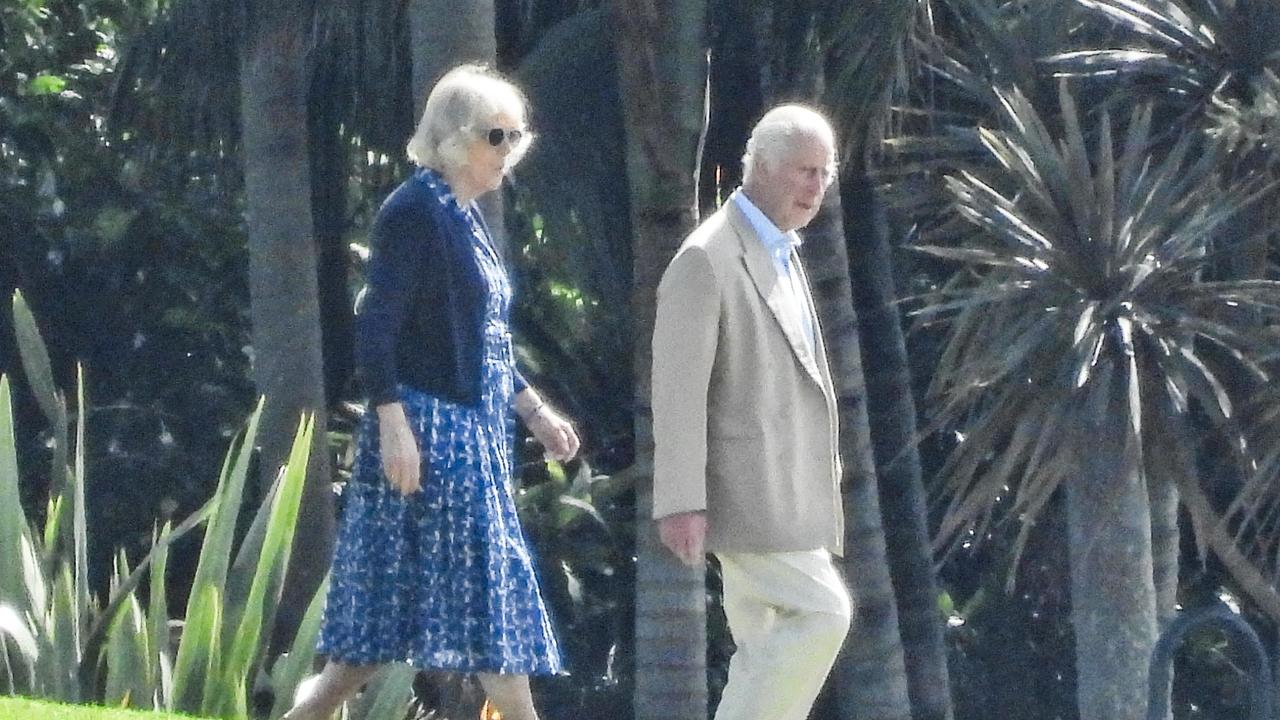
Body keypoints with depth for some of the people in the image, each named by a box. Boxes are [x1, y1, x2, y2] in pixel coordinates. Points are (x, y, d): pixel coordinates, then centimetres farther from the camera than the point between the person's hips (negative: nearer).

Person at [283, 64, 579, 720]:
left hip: (475, 433, 9)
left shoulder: (465, 217, 16)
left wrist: (533, 411, 18)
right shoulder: (415, 211, -11)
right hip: (428, 432, -9)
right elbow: (376, 325, -17)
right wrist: (392, 423, -23)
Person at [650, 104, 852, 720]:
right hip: (744, 490, -10)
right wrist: (680, 503, -21)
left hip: (784, 499, 10)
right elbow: (678, 386, -15)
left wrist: (817, 499, 23)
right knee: (820, 614, -16)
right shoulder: (706, 258, -11)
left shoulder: (781, 256, 20)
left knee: (770, 651, 6)